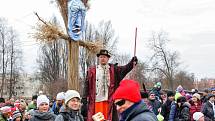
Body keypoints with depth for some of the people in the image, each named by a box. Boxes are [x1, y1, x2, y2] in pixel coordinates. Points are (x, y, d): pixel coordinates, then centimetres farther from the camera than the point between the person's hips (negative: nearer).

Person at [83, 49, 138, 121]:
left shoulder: (114, 69, 11)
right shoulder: (92, 71, 10)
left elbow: (125, 69, -2)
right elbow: (87, 85, 8)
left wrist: (132, 63, -20)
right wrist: (85, 98, 2)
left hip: (109, 101, 1)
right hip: (96, 100, 0)